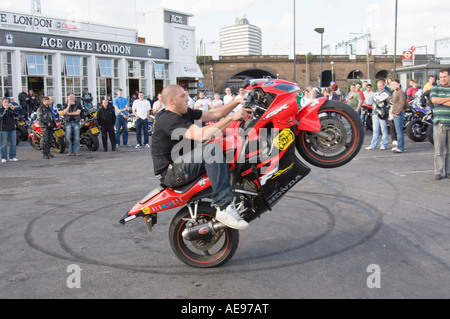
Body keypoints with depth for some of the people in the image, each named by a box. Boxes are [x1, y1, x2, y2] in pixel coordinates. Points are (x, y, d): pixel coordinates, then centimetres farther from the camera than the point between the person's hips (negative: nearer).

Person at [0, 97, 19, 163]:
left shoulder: (10, 108, 10)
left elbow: (16, 115, -2)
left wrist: (13, 109, -18)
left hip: (12, 128, 4)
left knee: (13, 144, 4)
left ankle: (12, 157, 12)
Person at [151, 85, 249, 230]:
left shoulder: (185, 113, 11)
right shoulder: (169, 119, -20)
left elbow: (213, 114, 11)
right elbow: (202, 135, -32)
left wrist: (237, 102, 0)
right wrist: (231, 118, -29)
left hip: (185, 163, 11)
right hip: (170, 173, -11)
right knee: (212, 148, -30)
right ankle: (224, 207, -33)